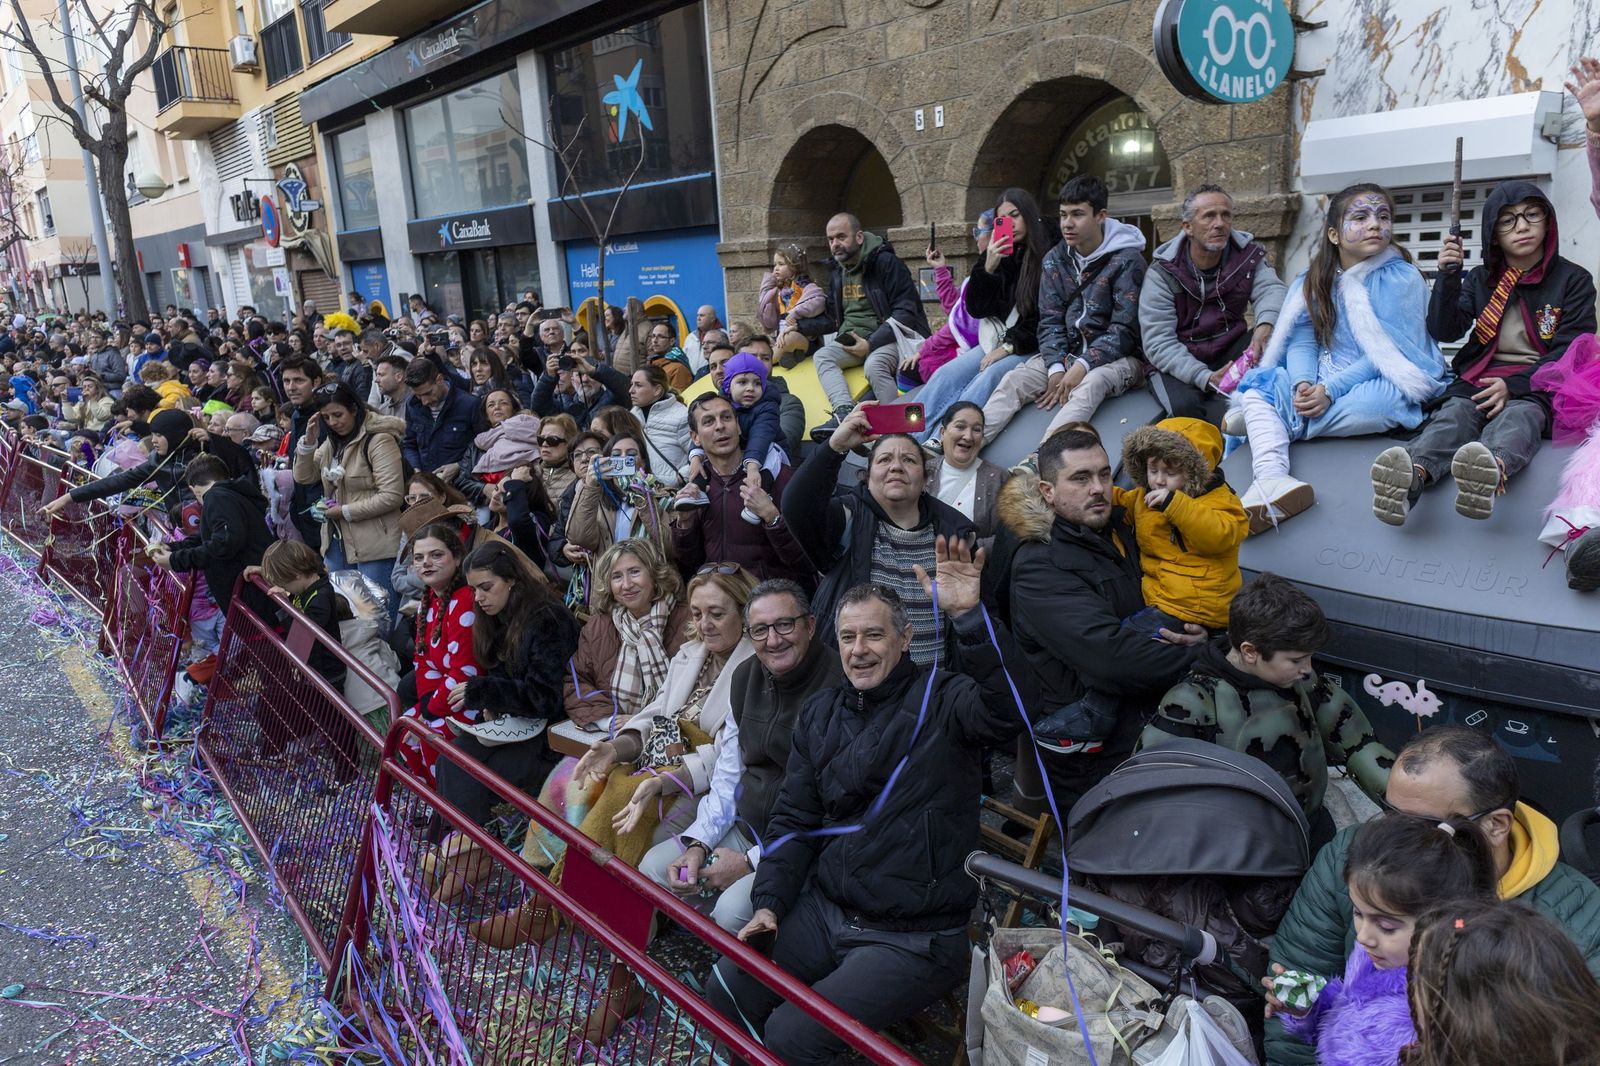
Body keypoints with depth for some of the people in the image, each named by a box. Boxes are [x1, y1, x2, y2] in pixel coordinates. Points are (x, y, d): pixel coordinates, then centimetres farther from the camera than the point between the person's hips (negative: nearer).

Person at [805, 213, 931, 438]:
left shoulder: (886, 263, -8)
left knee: (874, 365, -36)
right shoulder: (839, 272, 16)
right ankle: (845, 412, -38)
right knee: (822, 356, -18)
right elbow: (832, 319, 21)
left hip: (889, 338, -7)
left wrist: (870, 343, -19)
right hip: (851, 339, 7)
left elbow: (906, 312, -14)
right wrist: (799, 326, 4)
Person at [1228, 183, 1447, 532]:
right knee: (1256, 382, -18)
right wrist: (1303, 384, -20)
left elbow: (1388, 354, -13)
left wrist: (1329, 389, -22)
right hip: (1319, 385, 5)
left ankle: (1264, 420, -24)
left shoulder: (1400, 278, -6)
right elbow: (1302, 341, 1)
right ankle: (1271, 480, -42)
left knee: (1388, 400, -37)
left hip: (1380, 382, -4)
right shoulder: (1314, 281, 9)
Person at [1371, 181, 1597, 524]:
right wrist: (1447, 277, -8)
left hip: (1535, 385, -2)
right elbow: (1443, 332, 6)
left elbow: (1570, 351, 0)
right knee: (1454, 414, -33)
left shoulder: (1573, 279, 10)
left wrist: (1513, 385, -16)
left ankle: (1492, 470, -73)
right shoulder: (1480, 278, 19)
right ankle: (1413, 475, -67)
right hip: (1477, 381, 2)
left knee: (1518, 417, -37)